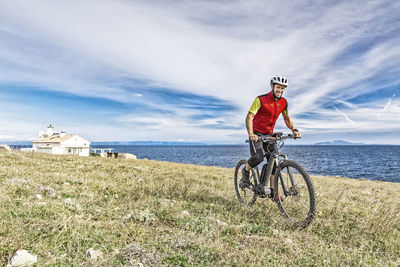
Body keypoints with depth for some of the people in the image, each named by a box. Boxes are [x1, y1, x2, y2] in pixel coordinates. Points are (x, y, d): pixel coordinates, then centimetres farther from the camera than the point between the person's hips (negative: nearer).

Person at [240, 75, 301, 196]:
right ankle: (245, 171, 4)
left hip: (269, 134, 6)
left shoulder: (283, 102, 1)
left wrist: (294, 130, -10)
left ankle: (272, 191, 11)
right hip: (256, 133, -5)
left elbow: (287, 118, 10)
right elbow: (249, 117, -22)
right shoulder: (261, 99, -17)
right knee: (258, 157, -27)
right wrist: (250, 134, -37)